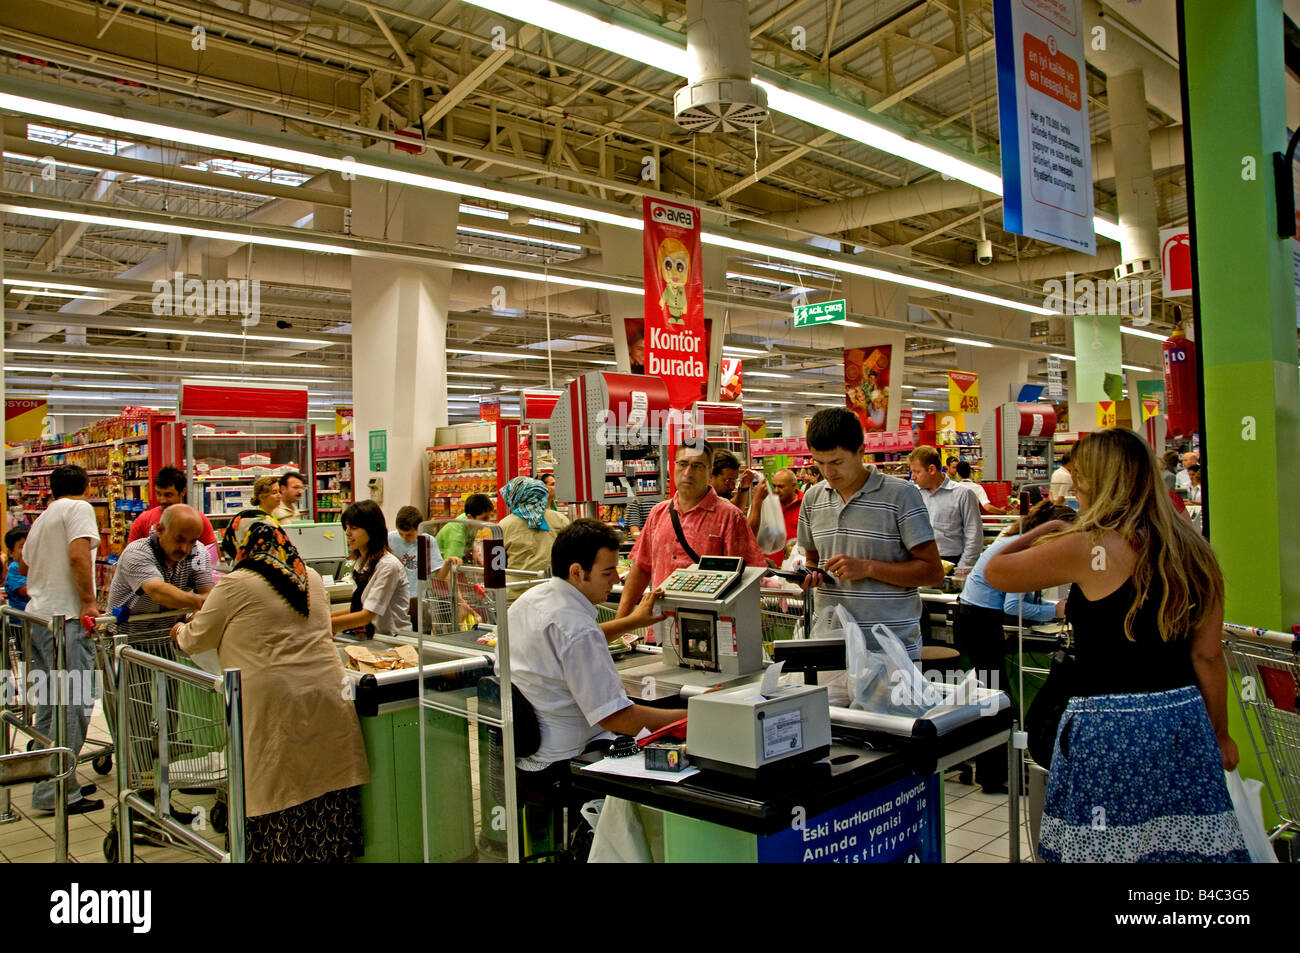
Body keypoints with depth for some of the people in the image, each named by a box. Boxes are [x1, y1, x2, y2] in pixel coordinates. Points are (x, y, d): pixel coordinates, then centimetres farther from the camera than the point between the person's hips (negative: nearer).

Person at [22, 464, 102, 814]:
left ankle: (47, 781, 22)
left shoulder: (42, 519, 22)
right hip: (66, 615, -9)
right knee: (73, 704, -9)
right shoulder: (79, 508, -4)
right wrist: (89, 602, -17)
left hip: (38, 615, 9)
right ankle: (56, 792, -8)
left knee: (50, 704, 15)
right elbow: (78, 555, -18)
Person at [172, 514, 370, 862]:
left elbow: (197, 640, 9)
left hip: (275, 704, -5)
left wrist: (180, 632, 31)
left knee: (276, 793, 4)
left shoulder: (235, 586, -3)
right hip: (327, 699, 5)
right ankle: (333, 852, 17)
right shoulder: (311, 578, 14)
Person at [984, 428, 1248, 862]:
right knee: (1184, 844, 13)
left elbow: (996, 572, -1)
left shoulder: (1086, 548, -12)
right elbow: (1207, 655, 9)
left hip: (1112, 726, -6)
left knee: (1105, 848, 5)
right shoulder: (1191, 552, 7)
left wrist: (1046, 530, 14)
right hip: (1184, 723, 6)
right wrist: (1220, 734, 19)